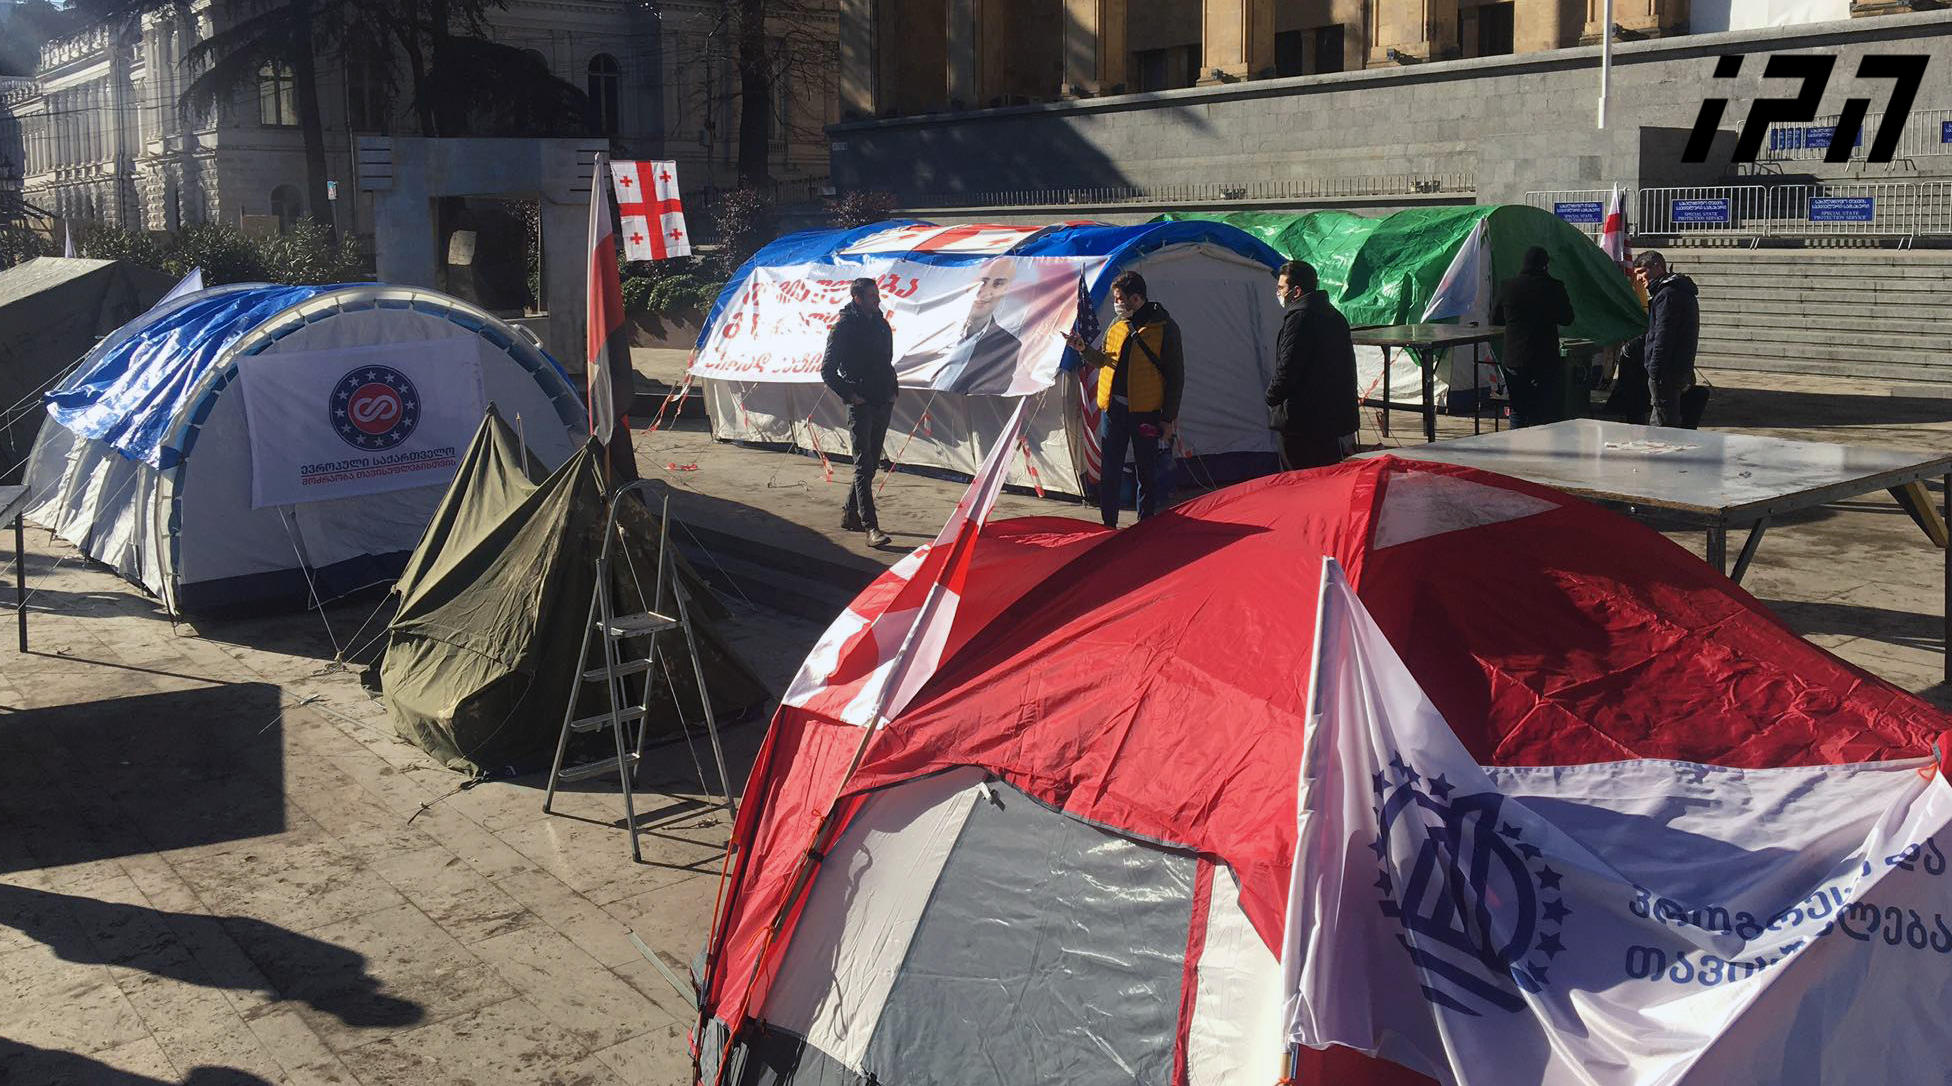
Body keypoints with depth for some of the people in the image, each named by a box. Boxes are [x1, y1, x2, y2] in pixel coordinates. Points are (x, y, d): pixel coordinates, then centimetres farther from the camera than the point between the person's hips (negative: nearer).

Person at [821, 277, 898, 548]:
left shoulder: (882, 325, 13)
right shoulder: (843, 327, -8)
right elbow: (827, 370, -6)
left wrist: (892, 391, 12)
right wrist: (850, 395, -11)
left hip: (883, 404, 7)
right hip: (861, 405, -7)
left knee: (871, 463, 12)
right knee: (863, 465, -11)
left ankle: (850, 515, 25)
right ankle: (871, 527, -16)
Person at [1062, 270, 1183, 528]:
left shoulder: (1164, 327, -7)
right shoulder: (1117, 325, 9)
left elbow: (1176, 376, -6)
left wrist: (1169, 418, -8)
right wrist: (1084, 349, 2)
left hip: (1147, 412, -5)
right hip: (1113, 408, 5)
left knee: (1147, 473, 6)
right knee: (1109, 471, 7)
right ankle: (1107, 526, 16)